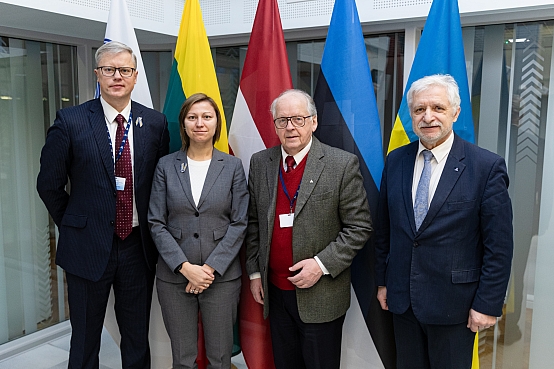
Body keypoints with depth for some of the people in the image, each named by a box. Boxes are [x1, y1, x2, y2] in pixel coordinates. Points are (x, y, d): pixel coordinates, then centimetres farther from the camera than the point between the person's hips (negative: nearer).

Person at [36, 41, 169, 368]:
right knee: (85, 340, 15)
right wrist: (73, 224, 4)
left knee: (138, 340, 17)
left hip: (139, 246, 2)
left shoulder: (155, 123, 0)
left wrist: (151, 228, 6)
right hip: (89, 246, -1)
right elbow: (49, 184, 1)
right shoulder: (70, 121, -6)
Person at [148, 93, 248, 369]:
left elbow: (239, 223, -3)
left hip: (221, 276, 0)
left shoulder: (232, 166, 0)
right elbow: (156, 223, -2)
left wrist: (211, 267, -12)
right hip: (174, 276, 1)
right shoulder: (166, 166, 2)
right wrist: (185, 267, -12)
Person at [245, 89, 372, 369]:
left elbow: (359, 227, -9)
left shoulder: (342, 164, -11)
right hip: (274, 291, 4)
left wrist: (322, 264, -17)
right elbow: (254, 222, 9)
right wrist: (254, 272, 7)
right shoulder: (260, 163, 2)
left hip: (321, 295, -4)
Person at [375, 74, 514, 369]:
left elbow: (499, 245, -10)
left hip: (454, 304, -3)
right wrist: (382, 281, 9)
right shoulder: (395, 160, 1)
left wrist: (488, 304, -10)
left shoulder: (487, 166, -11)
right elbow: (383, 229, 7)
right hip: (402, 299, 4)